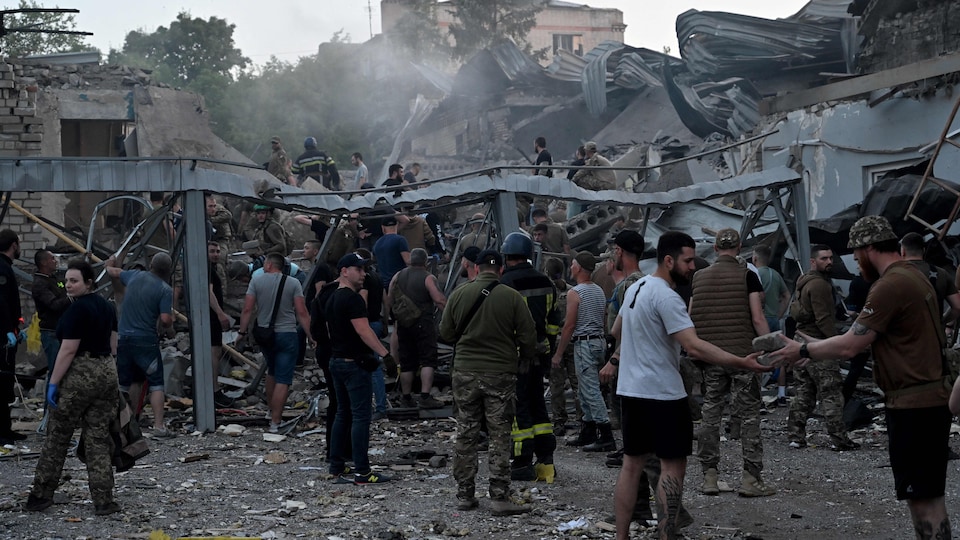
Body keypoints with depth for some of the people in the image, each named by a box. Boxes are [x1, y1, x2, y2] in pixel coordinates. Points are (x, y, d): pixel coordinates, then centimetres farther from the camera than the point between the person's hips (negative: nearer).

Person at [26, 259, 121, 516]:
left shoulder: (77, 310, -14)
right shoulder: (106, 306, 11)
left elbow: (68, 351, -17)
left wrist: (53, 383, -14)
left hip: (80, 376, -7)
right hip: (107, 373, 8)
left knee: (57, 437, 5)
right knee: (99, 437, 8)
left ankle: (41, 495, 13)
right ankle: (103, 500, 4)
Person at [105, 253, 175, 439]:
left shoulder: (135, 276, 7)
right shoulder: (165, 289, -9)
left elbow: (114, 272, 27)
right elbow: (165, 320, -17)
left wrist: (110, 264, 50)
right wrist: (171, 321, 7)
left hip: (123, 338, 5)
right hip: (146, 341, -5)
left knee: (130, 381, 19)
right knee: (156, 384, -1)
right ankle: (159, 427, -9)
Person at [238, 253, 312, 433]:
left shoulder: (256, 281, -1)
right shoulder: (293, 284, -3)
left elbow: (247, 310, -4)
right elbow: (302, 313, -8)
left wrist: (242, 332, 4)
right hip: (287, 335, -3)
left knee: (272, 372, 25)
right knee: (283, 380, -4)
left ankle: (272, 411, 33)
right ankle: (275, 422, -9)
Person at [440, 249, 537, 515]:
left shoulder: (459, 294, -1)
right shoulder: (511, 297, -8)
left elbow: (445, 333, 7)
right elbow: (528, 336, -5)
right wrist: (525, 361, 14)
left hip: (465, 373, 3)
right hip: (501, 374, -3)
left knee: (465, 435, 11)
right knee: (500, 437, 3)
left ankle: (465, 495, 16)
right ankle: (499, 498, 1)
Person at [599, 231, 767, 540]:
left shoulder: (636, 288, 11)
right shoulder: (666, 297, -18)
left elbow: (618, 331, 28)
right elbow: (694, 346, -27)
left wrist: (616, 361, 45)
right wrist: (742, 363, -30)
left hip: (631, 390, 9)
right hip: (662, 394, -9)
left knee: (632, 464, 12)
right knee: (672, 465, -3)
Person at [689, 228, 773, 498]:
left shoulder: (700, 277, 6)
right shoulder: (747, 276, -5)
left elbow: (691, 318, 8)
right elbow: (757, 318, -10)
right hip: (743, 354, -3)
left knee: (710, 414, 8)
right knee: (749, 415, 2)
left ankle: (709, 477, 10)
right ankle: (750, 478, 2)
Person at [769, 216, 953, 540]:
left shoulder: (890, 285, -18)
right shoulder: (911, 276, 15)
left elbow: (850, 346, -17)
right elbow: (860, 339, 20)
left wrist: (804, 351, -3)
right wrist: (816, 349, 21)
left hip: (913, 405, -10)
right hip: (928, 399, 10)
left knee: (923, 498, -6)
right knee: (925, 494, 16)